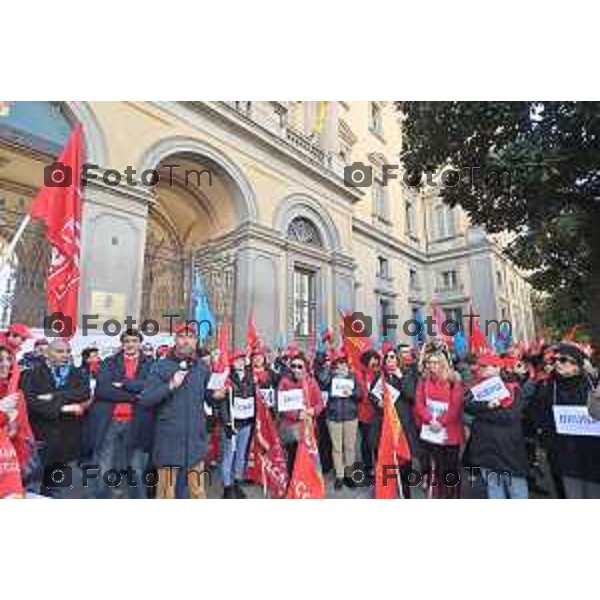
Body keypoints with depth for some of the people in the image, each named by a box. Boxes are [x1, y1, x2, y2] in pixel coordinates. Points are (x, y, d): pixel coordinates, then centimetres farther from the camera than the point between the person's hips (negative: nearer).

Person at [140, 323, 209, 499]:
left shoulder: (202, 368, 6)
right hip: (169, 438, -3)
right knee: (166, 490, 10)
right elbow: (145, 399, -11)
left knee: (198, 490, 14)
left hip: (195, 438, 3)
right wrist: (170, 386, -20)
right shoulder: (161, 366, -5)